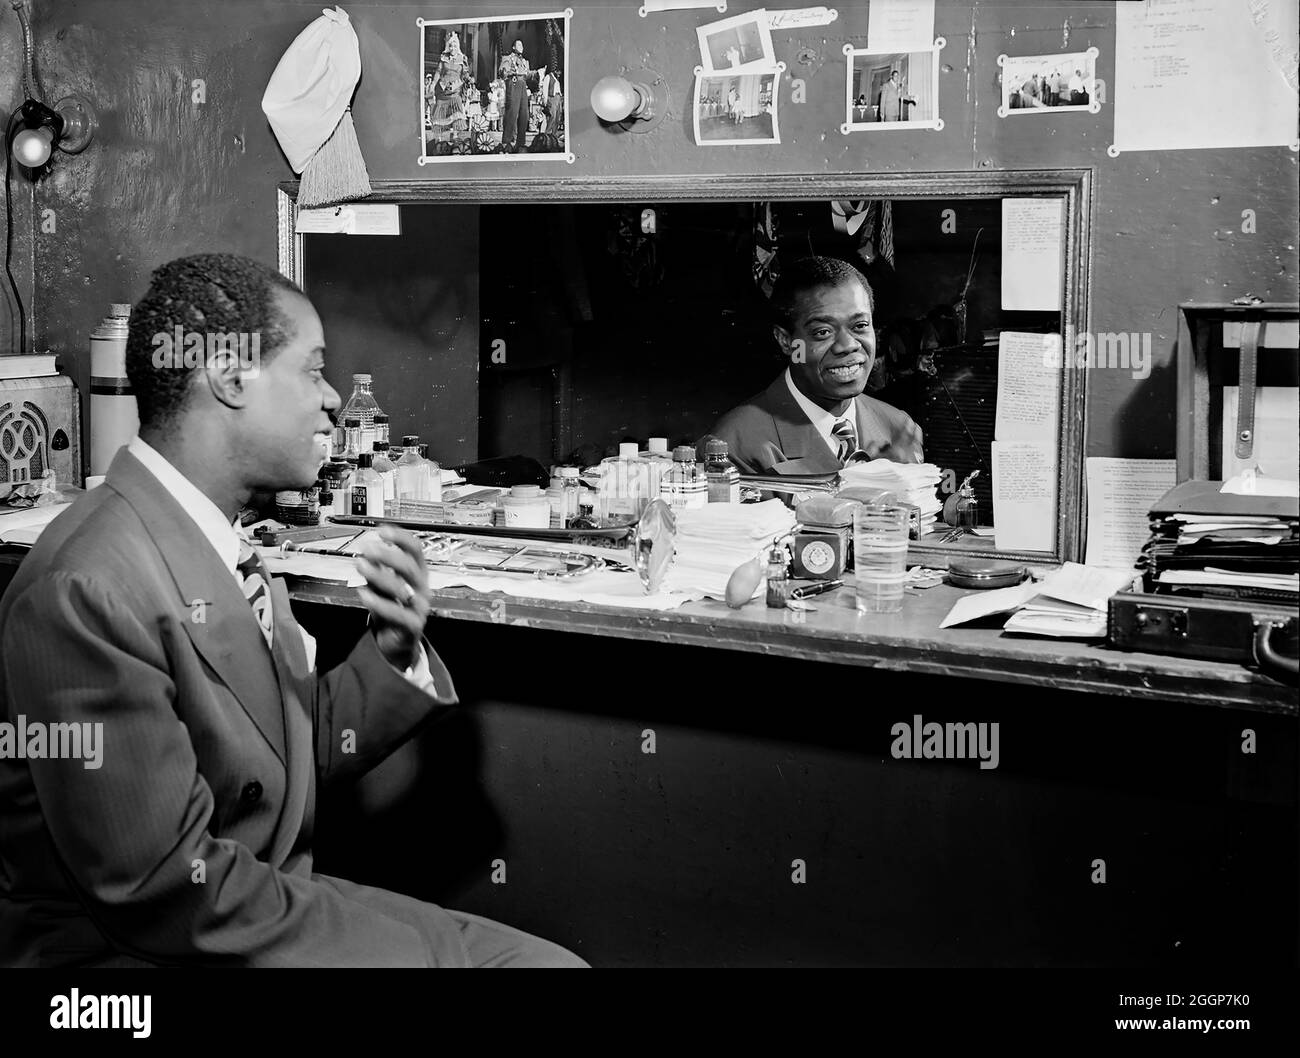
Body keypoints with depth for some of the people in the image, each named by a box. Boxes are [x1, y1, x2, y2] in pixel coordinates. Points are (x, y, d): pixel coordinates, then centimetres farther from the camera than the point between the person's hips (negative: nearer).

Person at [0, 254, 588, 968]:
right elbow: (167, 893, -22)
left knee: (550, 960, -3)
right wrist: (427, 949, -17)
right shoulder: (84, 590, -22)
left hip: (260, 911, 8)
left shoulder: (228, 550, 6)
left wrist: (392, 654, -7)